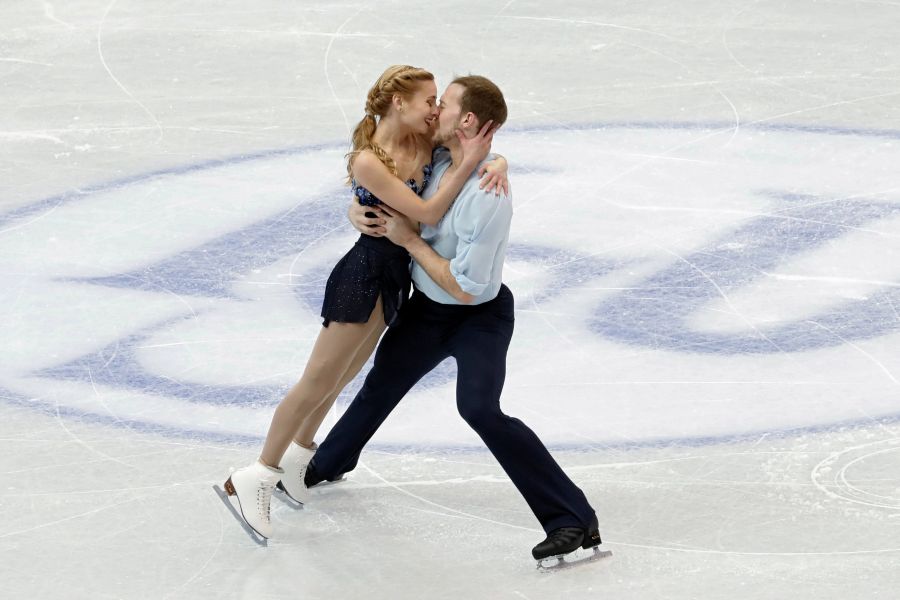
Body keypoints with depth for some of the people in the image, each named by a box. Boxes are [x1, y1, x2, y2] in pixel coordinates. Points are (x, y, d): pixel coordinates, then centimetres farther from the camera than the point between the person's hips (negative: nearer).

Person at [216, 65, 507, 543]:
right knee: (319, 381, -2)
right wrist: (466, 165, -32)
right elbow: (427, 213, -27)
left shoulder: (424, 143, -5)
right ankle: (256, 478, 8)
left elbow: (486, 152, 4)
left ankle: (297, 453, 39)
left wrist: (495, 167, -19)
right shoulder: (368, 162, -25)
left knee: (340, 377, 21)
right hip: (363, 275, -8)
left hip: (394, 277, 8)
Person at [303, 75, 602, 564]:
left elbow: (466, 286, -30)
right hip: (426, 307, 8)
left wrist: (409, 239, -24)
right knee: (382, 385, 27)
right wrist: (359, 214, -12)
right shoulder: (434, 160, -9)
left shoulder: (487, 197, -33)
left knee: (480, 409, -29)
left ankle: (574, 522, -25)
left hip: (480, 316, -8)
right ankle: (327, 464, 56)